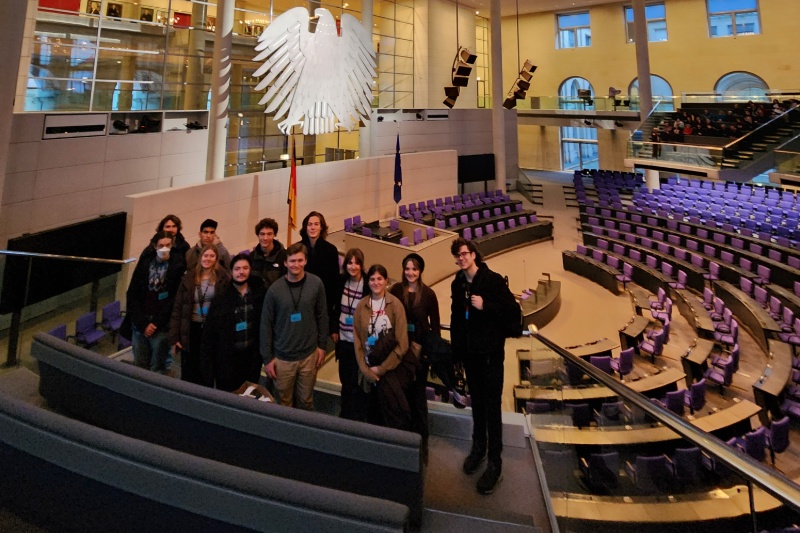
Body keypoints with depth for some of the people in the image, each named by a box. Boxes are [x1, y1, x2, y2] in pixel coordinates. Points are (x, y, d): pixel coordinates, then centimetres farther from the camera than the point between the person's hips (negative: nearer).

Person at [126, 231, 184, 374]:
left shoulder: (177, 267, -4)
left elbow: (174, 300, -5)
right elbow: (132, 294, 4)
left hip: (161, 325, -3)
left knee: (158, 367, 2)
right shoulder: (145, 263, 4)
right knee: (139, 364, 10)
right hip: (140, 323, 3)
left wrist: (156, 323, -8)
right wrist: (142, 323, -4)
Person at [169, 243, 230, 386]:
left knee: (207, 372, 8)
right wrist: (174, 336, 0)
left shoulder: (223, 278, -3)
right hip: (191, 329, 2)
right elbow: (178, 307, 4)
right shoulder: (189, 277, 3)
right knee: (188, 373, 10)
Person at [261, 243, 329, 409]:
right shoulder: (275, 289, -10)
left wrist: (322, 345, 3)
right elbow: (266, 325, -4)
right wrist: (267, 357, -4)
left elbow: (322, 316, 2)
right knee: (284, 403, 13)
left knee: (306, 401, 14)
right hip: (282, 357, 0)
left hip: (309, 355, 1)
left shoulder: (316, 284, -7)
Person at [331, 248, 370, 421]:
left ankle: (358, 418, 21)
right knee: (345, 378, 17)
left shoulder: (368, 285, -15)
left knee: (357, 381, 4)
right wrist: (334, 329, 7)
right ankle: (345, 414, 34)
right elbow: (335, 307, 11)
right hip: (343, 338, 5)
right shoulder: (341, 281, 0)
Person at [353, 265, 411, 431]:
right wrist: (366, 370, -6)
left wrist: (382, 369, -10)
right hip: (371, 368, 3)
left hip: (394, 364, -2)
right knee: (377, 413, -1)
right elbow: (358, 341, 3)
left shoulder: (395, 304, -5)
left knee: (387, 388, -26)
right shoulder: (361, 306, 4)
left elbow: (402, 343, -8)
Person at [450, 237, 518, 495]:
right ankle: (478, 447, 33)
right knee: (476, 403, 17)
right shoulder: (457, 284, 6)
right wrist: (456, 349, 9)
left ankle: (495, 462, 8)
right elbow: (455, 318, 11)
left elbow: (513, 309, -12)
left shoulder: (493, 280, -11)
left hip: (490, 352, -5)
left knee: (492, 406, -1)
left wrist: (485, 306, -22)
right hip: (469, 353, 5)